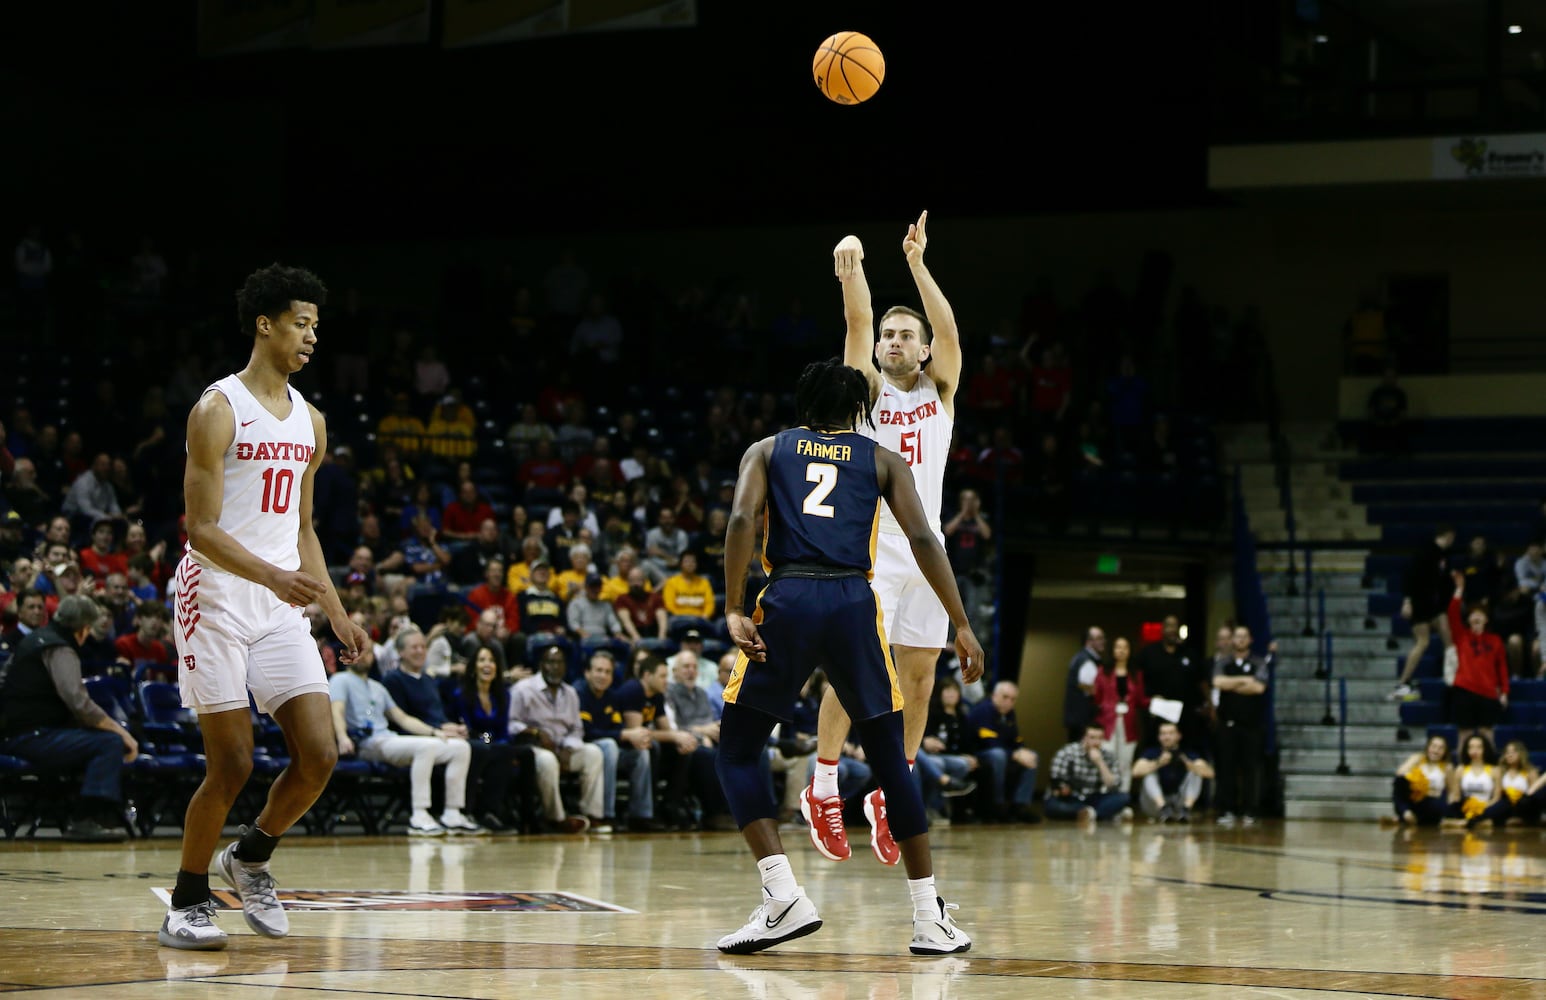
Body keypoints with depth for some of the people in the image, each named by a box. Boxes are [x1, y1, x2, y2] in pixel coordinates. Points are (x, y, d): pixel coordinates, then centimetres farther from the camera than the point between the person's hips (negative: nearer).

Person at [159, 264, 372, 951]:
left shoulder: (310, 421, 13)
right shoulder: (218, 410, -9)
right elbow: (202, 530, -14)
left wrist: (337, 612, 14)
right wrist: (274, 577, -28)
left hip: (281, 609, 6)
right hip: (217, 602, -6)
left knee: (319, 756, -4)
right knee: (232, 765, -6)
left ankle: (251, 857, 20)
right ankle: (187, 903, 11)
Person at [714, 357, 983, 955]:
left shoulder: (767, 451, 19)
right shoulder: (881, 460, 19)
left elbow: (742, 519, -1)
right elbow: (923, 539, 6)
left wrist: (733, 610, -4)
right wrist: (962, 626, 6)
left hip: (786, 600, -1)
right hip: (855, 603, 1)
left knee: (737, 753, 12)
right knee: (890, 759, 12)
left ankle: (783, 896, -5)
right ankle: (930, 920, 9)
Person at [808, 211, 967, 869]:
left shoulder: (940, 391, 11)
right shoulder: (866, 388, 6)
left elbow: (949, 331, -8)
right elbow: (858, 325, -12)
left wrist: (917, 265, -19)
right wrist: (852, 267, -29)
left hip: (924, 548, 3)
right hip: (868, 547, -3)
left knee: (919, 677, 4)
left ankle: (888, 795, 15)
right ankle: (823, 786, -2)